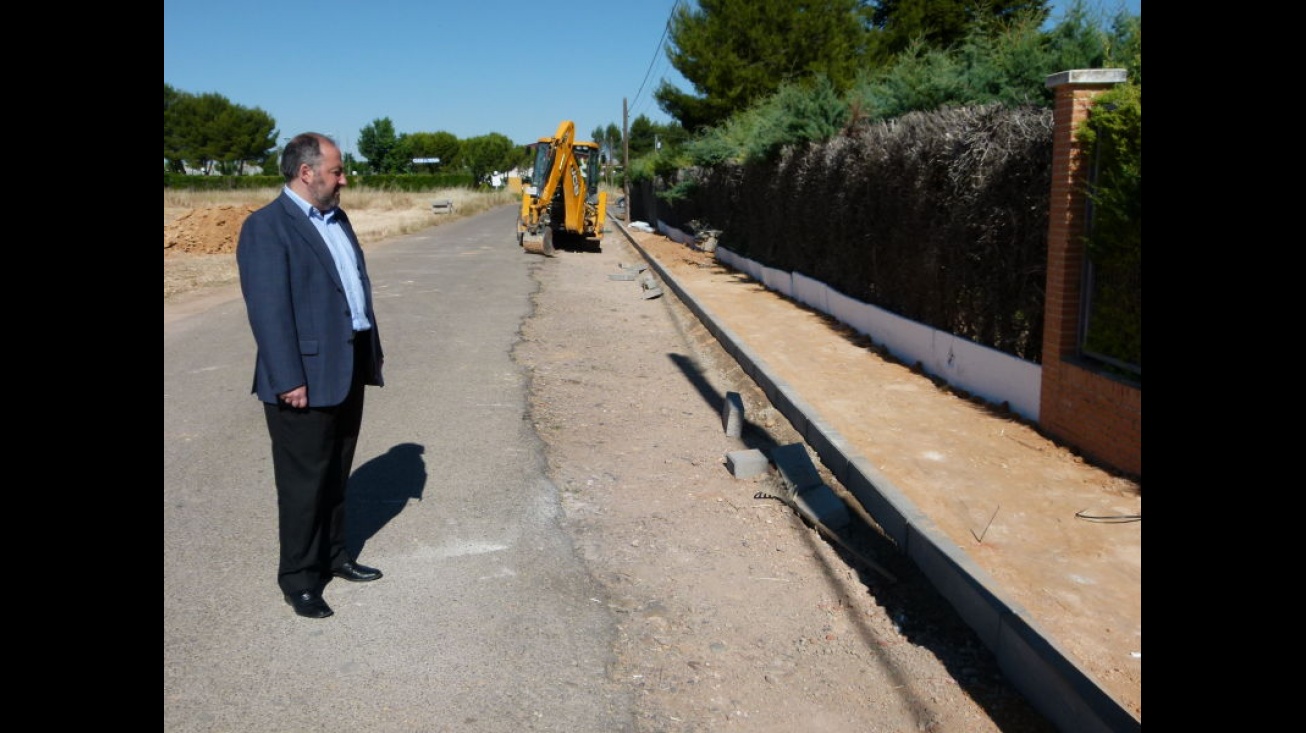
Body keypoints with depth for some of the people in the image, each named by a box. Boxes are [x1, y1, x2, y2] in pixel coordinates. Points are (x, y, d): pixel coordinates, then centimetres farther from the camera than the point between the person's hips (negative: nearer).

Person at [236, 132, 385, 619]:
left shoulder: (336, 218, 14)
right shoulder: (266, 227, -13)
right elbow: (268, 310, -19)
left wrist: (373, 347, 16)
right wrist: (289, 380, -22)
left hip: (349, 367, 8)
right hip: (307, 376, -8)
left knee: (337, 473, 19)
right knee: (304, 480, 3)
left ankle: (332, 556, 33)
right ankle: (299, 579, 16)